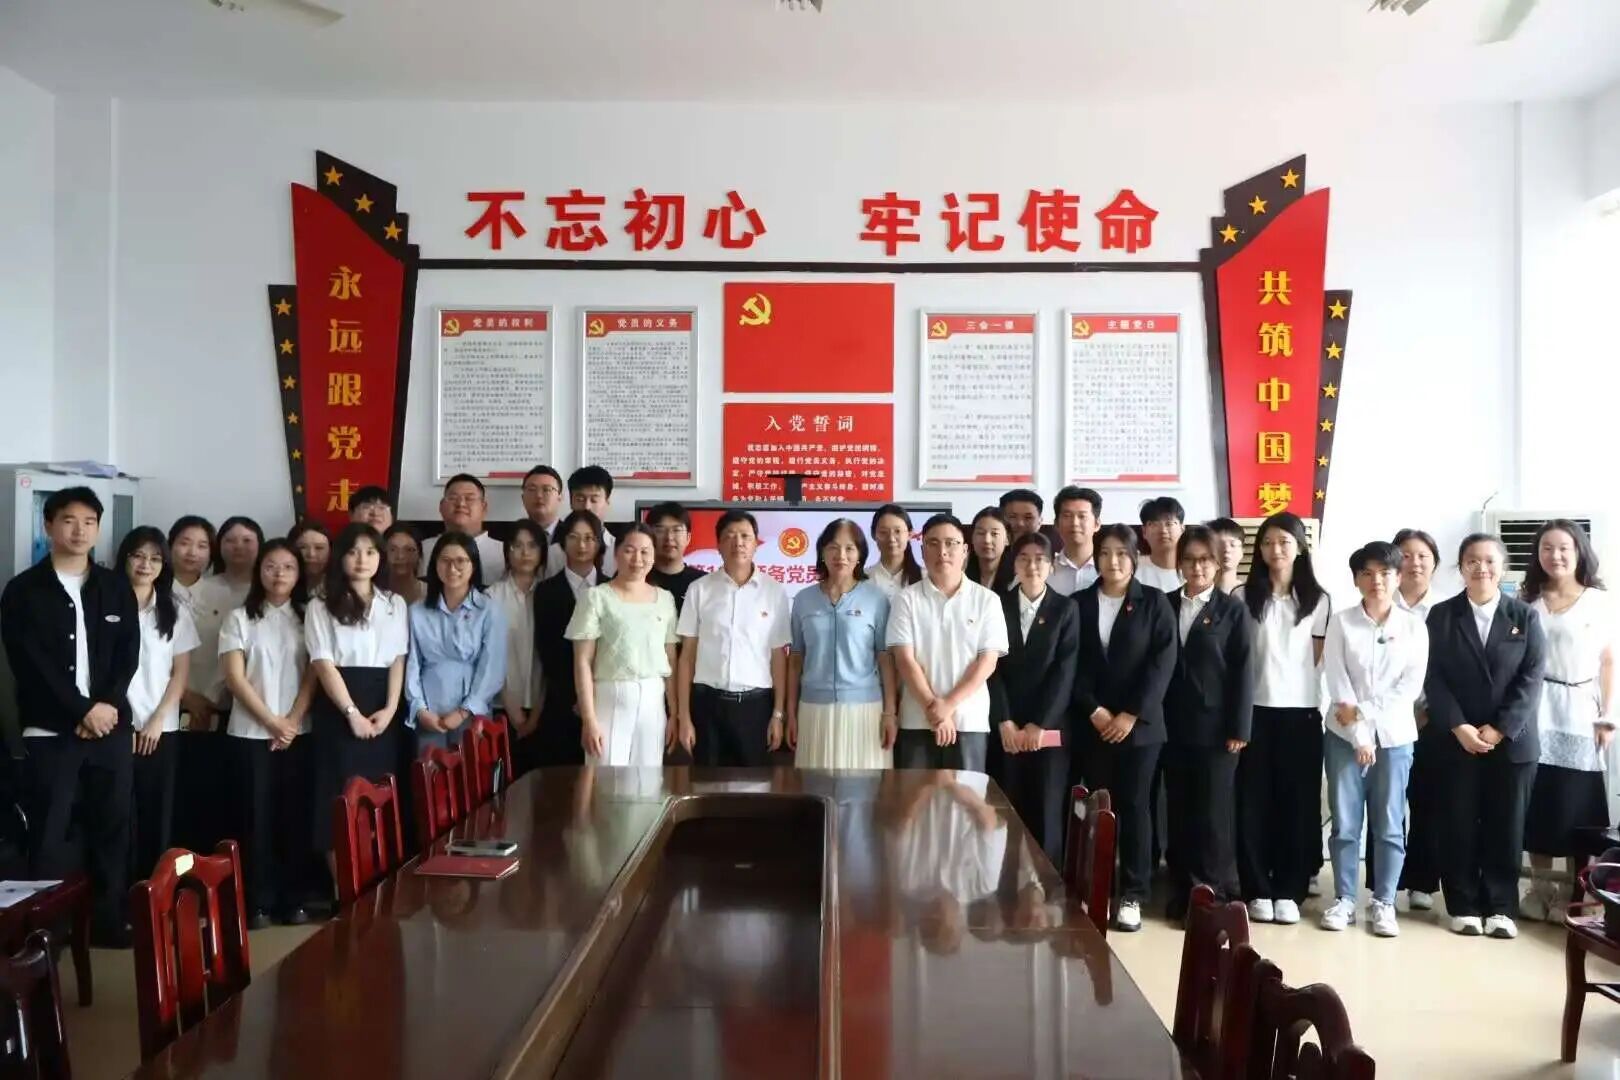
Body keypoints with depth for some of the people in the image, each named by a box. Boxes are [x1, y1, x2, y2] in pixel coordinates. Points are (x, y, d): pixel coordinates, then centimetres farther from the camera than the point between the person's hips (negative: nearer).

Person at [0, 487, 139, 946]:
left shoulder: (117, 589, 11)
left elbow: (128, 657, 5)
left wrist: (106, 707, -10)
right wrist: (83, 710, -12)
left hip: (111, 727, 3)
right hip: (51, 731, -3)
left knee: (112, 828, 6)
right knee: (49, 835, -2)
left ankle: (109, 921, 16)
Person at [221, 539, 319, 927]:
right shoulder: (239, 618, 3)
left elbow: (312, 676, 2)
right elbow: (235, 677, -4)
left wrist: (292, 722, -9)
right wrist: (272, 722, -10)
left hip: (299, 733, 1)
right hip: (251, 733, -1)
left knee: (296, 816, 3)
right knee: (257, 817, 1)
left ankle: (294, 898, 11)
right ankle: (258, 901, 8)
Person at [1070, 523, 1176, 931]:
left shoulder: (1154, 603, 2)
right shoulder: (1079, 603, 7)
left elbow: (1163, 662, -5)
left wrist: (1131, 714, -11)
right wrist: (1094, 710, -8)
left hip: (1140, 724, -1)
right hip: (1092, 724, 2)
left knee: (1134, 806, 1)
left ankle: (1132, 895, 10)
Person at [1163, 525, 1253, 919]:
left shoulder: (1233, 609, 2)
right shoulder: (1165, 605, 9)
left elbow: (1243, 671, -3)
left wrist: (1239, 728, -9)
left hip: (1216, 727, -3)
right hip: (1173, 726, 3)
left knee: (1213, 812, 0)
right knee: (1179, 812, 7)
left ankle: (1215, 894, 10)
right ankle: (1183, 892, 17)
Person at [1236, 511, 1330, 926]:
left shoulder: (1317, 600, 6)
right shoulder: (1245, 598, 2)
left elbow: (1317, 659, 8)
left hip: (1301, 711, 1)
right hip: (1256, 710, -1)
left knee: (1298, 801, 4)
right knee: (1253, 801, 1)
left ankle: (1289, 891, 14)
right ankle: (1258, 891, 10)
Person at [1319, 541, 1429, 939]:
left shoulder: (1414, 626, 3)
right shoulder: (1341, 622, 0)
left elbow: (1412, 686, -3)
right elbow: (1336, 683, -5)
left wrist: (1363, 710, -11)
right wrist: (1358, 735, -12)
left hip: (1394, 735, 1)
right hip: (1346, 735, 0)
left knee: (1389, 825, 5)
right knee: (1345, 823, 3)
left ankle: (1383, 903, 15)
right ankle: (1344, 899, 13)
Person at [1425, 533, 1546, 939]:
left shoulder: (1526, 616, 5)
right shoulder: (1441, 615, 3)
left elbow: (1531, 679, -3)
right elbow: (1434, 678, -3)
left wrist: (1500, 729, -12)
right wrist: (1459, 727, -13)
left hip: (1513, 741, 1)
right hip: (1457, 740, 0)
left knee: (1506, 827, 5)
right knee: (1460, 826, 4)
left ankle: (1501, 907, 16)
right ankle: (1463, 906, 13)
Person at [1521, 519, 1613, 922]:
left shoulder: (1599, 602, 3)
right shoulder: (1527, 601, 6)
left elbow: (1608, 662, 4)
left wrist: (1607, 717, -1)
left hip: (1579, 712, -1)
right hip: (1534, 712, 1)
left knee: (1576, 805, -2)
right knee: (1537, 800, 3)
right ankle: (1541, 888, 12)